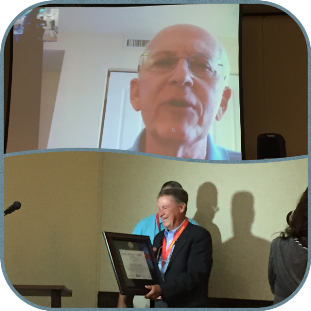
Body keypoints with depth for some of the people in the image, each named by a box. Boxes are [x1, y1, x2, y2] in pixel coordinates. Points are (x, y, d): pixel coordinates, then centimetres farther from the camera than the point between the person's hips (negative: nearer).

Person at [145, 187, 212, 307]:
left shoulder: (199, 235, -7)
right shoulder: (159, 237, 18)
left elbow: (196, 275, -18)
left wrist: (162, 289, -27)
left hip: (188, 306, -7)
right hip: (160, 306, 7)